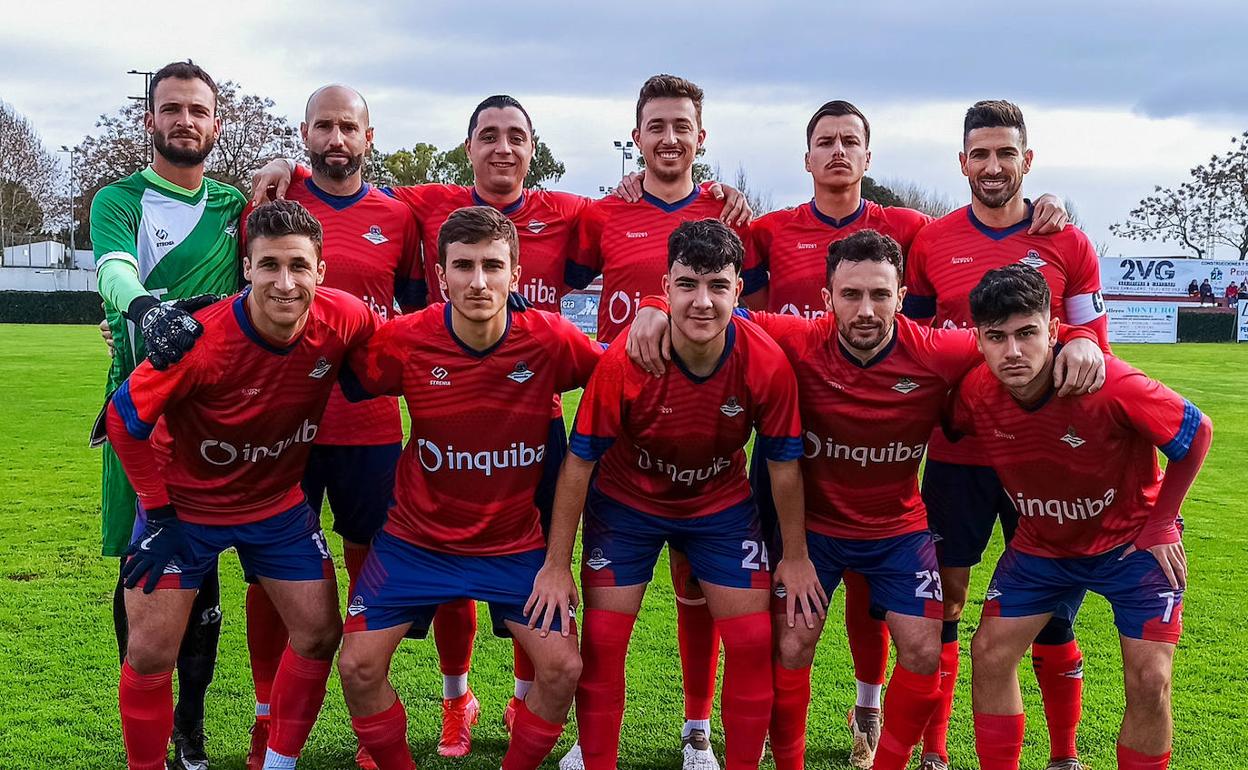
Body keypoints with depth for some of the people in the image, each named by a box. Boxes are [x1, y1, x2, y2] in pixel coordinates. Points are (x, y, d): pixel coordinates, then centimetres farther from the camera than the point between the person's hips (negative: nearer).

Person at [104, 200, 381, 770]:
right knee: (150, 654, -4)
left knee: (320, 634, 6)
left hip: (281, 503, 4)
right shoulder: (203, 341, -31)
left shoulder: (344, 319, -21)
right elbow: (126, 418, -18)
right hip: (186, 503, -4)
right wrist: (160, 514, -13)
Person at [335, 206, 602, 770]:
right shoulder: (405, 340, -17)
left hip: (515, 543, 0)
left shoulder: (551, 341, -17)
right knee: (358, 665, -6)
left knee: (563, 668, -9)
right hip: (416, 538, 0)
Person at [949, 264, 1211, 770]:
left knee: (1150, 680, -10)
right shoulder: (975, 394, -21)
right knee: (989, 653, -2)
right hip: (1041, 545, 4)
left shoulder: (1111, 385, -32)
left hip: (1132, 541, -3)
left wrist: (1161, 523, -9)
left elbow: (1196, 432, -15)